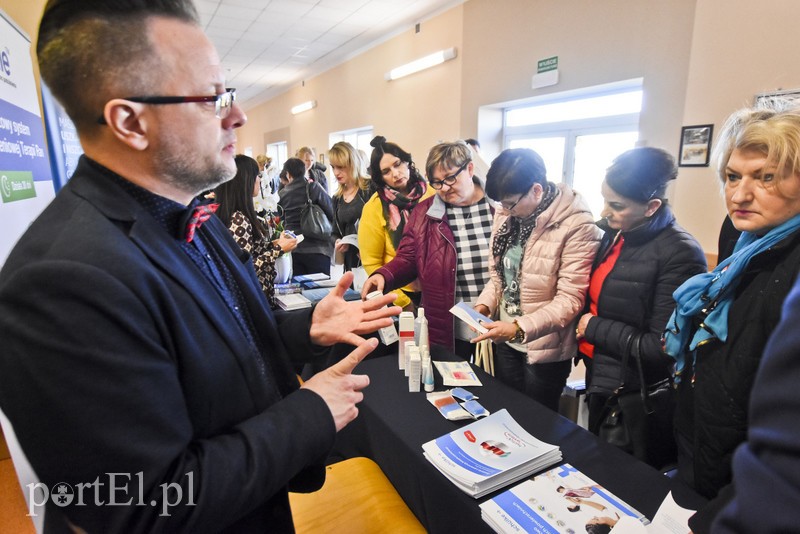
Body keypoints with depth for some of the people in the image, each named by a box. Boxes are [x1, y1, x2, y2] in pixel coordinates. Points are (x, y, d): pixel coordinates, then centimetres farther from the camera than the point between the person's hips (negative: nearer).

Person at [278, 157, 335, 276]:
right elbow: (332, 213, -5)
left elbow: (280, 219, 16)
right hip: (316, 248, -4)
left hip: (293, 250, 4)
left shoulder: (282, 194, 7)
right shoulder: (313, 187, -5)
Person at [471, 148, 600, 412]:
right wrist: (484, 304, -7)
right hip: (506, 341, 6)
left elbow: (570, 299, -22)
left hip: (545, 348, -6)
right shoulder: (506, 215, -1)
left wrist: (518, 328, -30)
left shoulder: (577, 226, -21)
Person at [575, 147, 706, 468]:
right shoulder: (614, 234, 1)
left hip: (634, 397, -7)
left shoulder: (679, 253, -22)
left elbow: (661, 347, -22)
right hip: (598, 378, 7)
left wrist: (593, 328, -15)